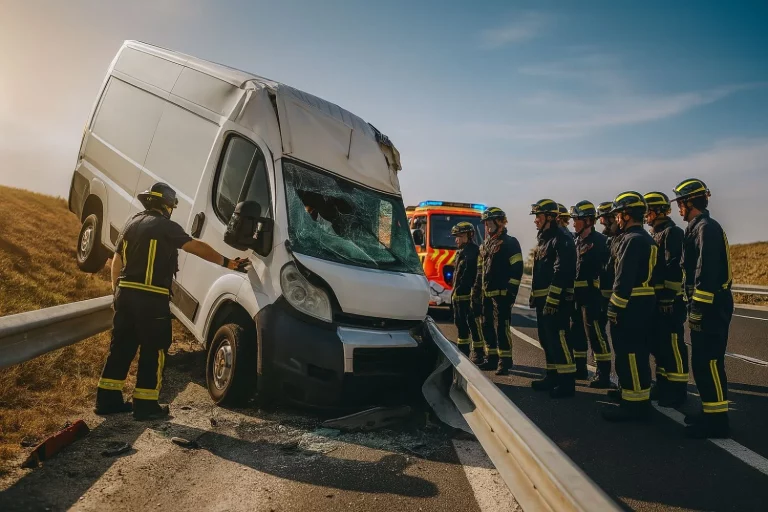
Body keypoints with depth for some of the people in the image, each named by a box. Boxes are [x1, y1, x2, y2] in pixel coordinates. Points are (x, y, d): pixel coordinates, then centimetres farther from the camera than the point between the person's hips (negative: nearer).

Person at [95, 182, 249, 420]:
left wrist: (117, 291, 22)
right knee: (153, 350, 2)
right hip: (151, 298, -8)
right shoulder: (166, 226, -8)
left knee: (121, 346, 15)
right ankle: (145, 405, 7)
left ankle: (107, 399, 21)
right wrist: (227, 262, -7)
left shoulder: (132, 222, 15)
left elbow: (116, 261, 17)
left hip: (126, 293, 8)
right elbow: (197, 247, -12)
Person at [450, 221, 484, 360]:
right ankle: (463, 350, 27)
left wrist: (475, 293, -25)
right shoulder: (461, 252, 16)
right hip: (458, 295, 10)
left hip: (469, 295, -10)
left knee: (474, 323, -3)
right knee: (460, 322, 15)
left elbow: (477, 273, -21)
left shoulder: (474, 251, -13)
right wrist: (454, 292, 12)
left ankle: (478, 353, 5)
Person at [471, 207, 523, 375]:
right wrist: (477, 291, 19)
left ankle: (505, 362, -1)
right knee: (487, 327, 12)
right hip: (487, 294, 8)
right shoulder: (485, 245, 18)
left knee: (501, 327, -8)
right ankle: (491, 358, 22)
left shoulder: (510, 243, -6)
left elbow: (517, 269, -12)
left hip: (502, 294, -8)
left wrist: (511, 291, -18)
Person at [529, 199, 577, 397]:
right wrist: (534, 296, 20)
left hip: (556, 299, -10)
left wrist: (552, 299, -24)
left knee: (558, 338, -9)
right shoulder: (543, 239, 19)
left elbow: (562, 272, -21)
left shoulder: (562, 239, -12)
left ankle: (567, 381, -2)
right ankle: (552, 376, 24)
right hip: (543, 298, 10)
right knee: (546, 339, 14)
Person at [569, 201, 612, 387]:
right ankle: (579, 369, 29)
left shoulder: (598, 241, -11)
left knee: (596, 335, -5)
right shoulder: (578, 241, 14)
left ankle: (604, 375, 3)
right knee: (576, 333, 16)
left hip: (592, 295, -9)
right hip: (578, 295, 9)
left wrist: (602, 293, -19)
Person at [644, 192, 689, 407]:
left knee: (673, 343, -4)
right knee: (657, 342, 14)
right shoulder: (655, 234, 17)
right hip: (656, 298, 9)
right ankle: (663, 383, 24)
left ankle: (678, 389, 5)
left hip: (670, 299, -9)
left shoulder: (672, 232, -11)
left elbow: (674, 268, -19)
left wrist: (669, 298, -22)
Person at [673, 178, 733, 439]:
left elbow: (707, 273, -22)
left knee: (708, 362, -5)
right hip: (708, 305, 10)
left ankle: (717, 421, 3)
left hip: (711, 307, -10)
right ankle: (710, 413, 25)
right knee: (702, 361, 15)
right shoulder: (699, 228, 16)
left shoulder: (706, 228, -15)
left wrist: (697, 310, -22)